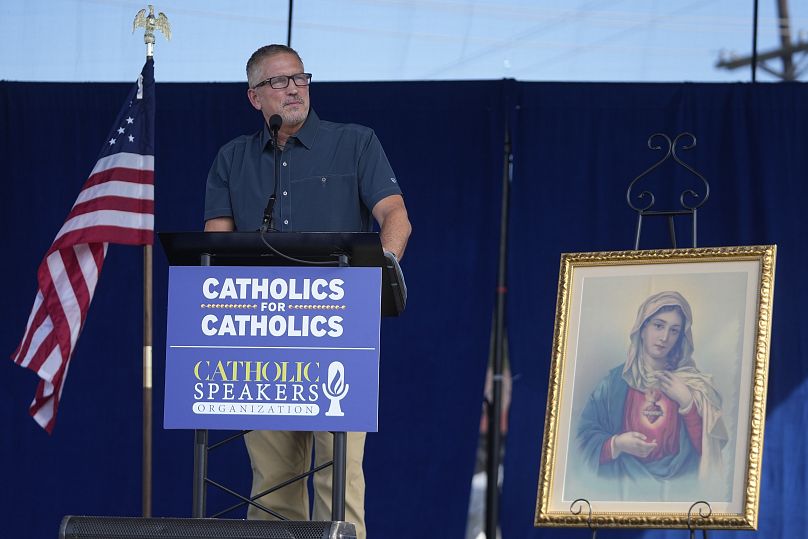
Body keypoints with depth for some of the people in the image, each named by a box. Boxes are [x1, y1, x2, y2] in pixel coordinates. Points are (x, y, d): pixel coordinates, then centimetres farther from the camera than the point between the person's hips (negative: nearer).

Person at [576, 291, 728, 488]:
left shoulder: (693, 383, 7)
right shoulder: (615, 381, 5)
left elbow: (706, 449, 1)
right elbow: (586, 439, 4)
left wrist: (686, 402, -6)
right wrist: (617, 444, -13)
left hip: (679, 480, 1)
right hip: (627, 481, -1)